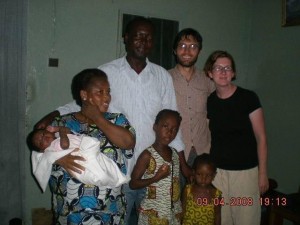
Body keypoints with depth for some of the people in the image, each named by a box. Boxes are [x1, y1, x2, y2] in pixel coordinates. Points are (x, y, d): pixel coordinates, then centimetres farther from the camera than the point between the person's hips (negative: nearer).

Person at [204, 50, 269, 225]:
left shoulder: (248, 98, -8)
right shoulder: (209, 102, 3)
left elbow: (261, 138, -6)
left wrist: (263, 173, -7)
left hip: (245, 171, -3)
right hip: (217, 171, 3)